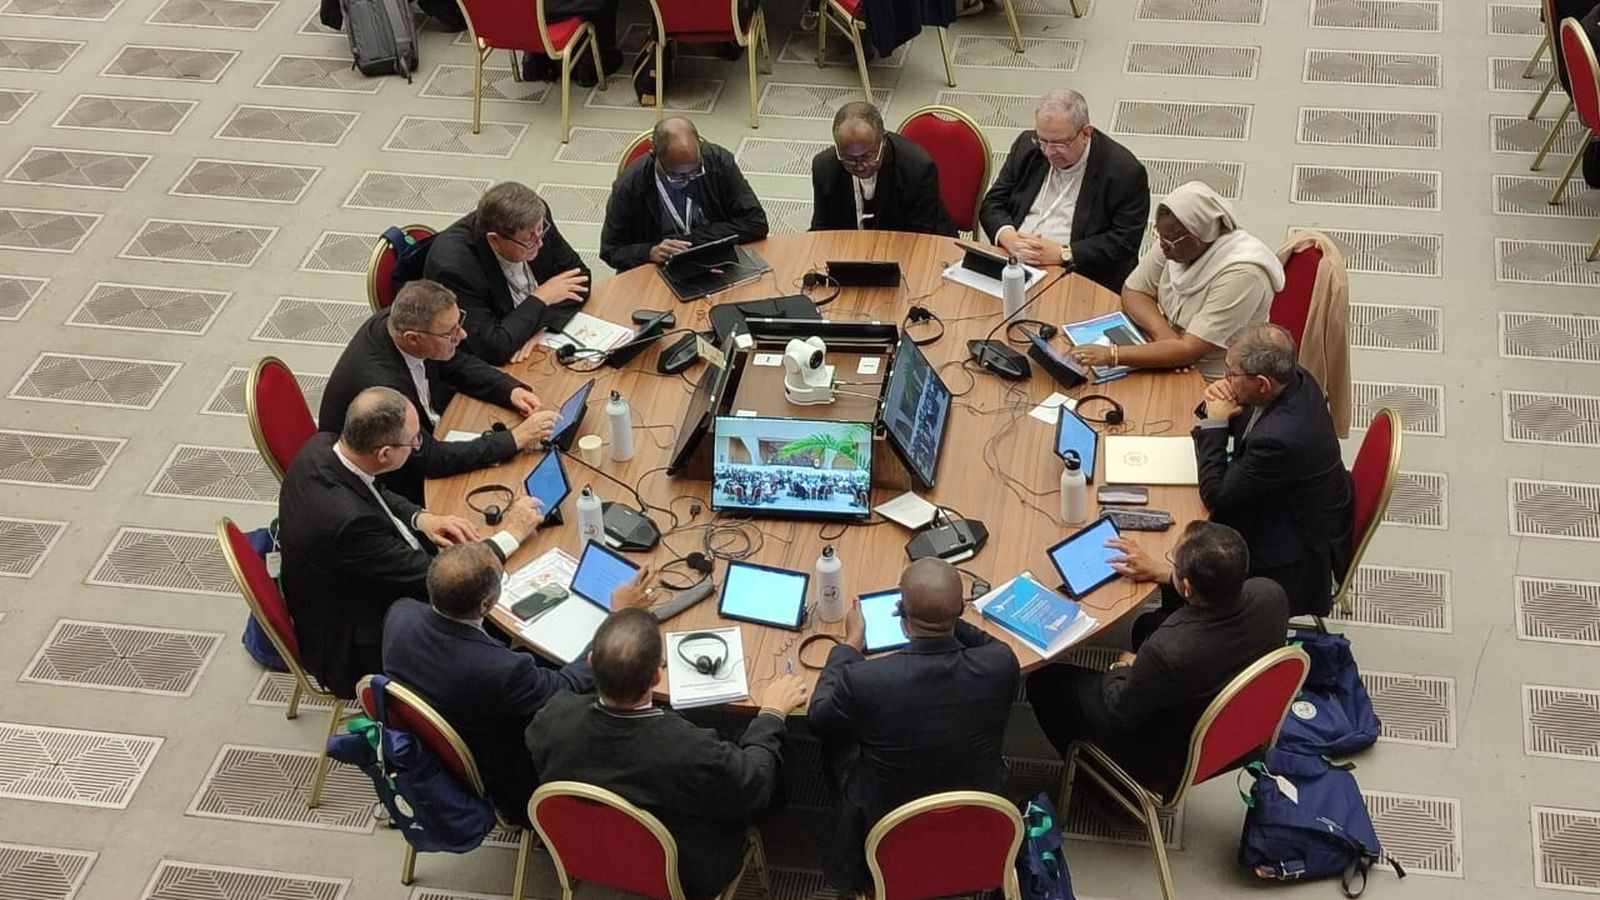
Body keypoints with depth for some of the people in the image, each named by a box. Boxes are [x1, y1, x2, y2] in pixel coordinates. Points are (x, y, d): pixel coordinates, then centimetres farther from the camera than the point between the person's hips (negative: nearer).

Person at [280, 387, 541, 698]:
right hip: (356, 651, -8)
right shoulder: (348, 520, -39)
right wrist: (511, 534, -16)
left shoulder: (323, 446, -14)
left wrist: (420, 518, -8)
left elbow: (376, 494, 9)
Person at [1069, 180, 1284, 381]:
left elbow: (1190, 350, -29)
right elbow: (1133, 292, 0)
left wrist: (1112, 355, -34)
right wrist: (1163, 333, -20)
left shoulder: (1241, 272, -27)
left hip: (1211, 385, -7)